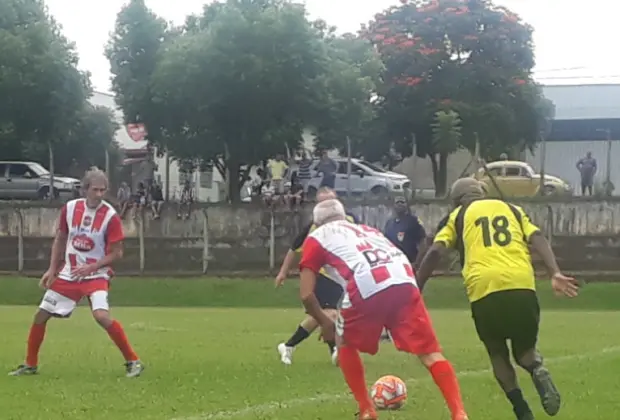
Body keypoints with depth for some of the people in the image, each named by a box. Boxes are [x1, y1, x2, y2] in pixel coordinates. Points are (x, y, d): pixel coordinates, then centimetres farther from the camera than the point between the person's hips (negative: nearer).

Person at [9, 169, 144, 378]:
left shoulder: (110, 217, -14)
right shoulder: (69, 208, -2)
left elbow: (117, 253, -11)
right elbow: (60, 239, 12)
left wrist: (91, 267, -21)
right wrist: (52, 269, 7)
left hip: (96, 275, -5)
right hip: (68, 274, 5)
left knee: (102, 316, -28)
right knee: (41, 315, 6)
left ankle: (133, 361, -16)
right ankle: (30, 364, 24)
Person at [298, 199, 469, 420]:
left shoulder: (316, 238, 26)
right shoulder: (366, 230, 39)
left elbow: (306, 294, 17)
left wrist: (324, 322, 34)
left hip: (366, 286, -3)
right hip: (404, 280, 3)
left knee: (345, 344, 24)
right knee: (430, 353, 6)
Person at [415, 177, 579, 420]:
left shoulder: (458, 216, 22)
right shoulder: (512, 210, 28)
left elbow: (435, 251, 8)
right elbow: (537, 239, 11)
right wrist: (555, 274, -1)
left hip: (484, 290, -2)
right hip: (521, 286, 2)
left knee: (498, 354, 19)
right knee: (524, 348, 22)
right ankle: (538, 370, -14)